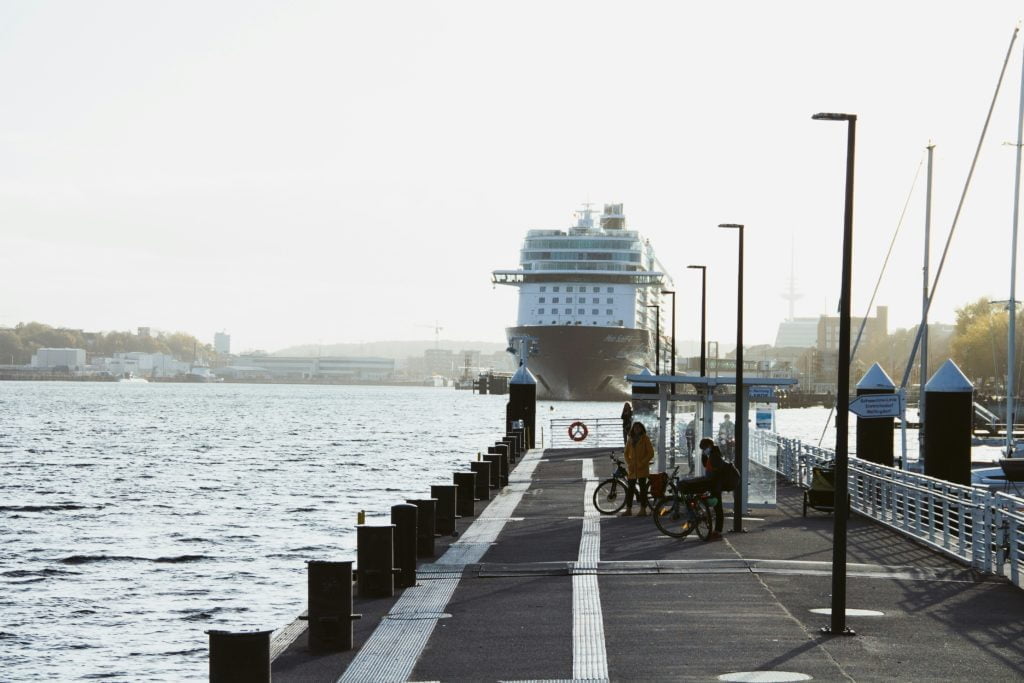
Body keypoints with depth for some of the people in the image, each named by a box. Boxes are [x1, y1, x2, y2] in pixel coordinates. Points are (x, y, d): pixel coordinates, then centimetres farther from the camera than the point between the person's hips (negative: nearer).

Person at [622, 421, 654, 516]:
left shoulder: (645, 439, -2)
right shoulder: (630, 440, 11)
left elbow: (651, 453, -6)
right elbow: (626, 453, 14)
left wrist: (642, 463, -13)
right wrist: (629, 463, -2)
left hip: (642, 468, -4)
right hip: (632, 468, 4)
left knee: (643, 488, -1)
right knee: (630, 488, 4)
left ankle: (643, 509, 2)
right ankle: (628, 509, 8)